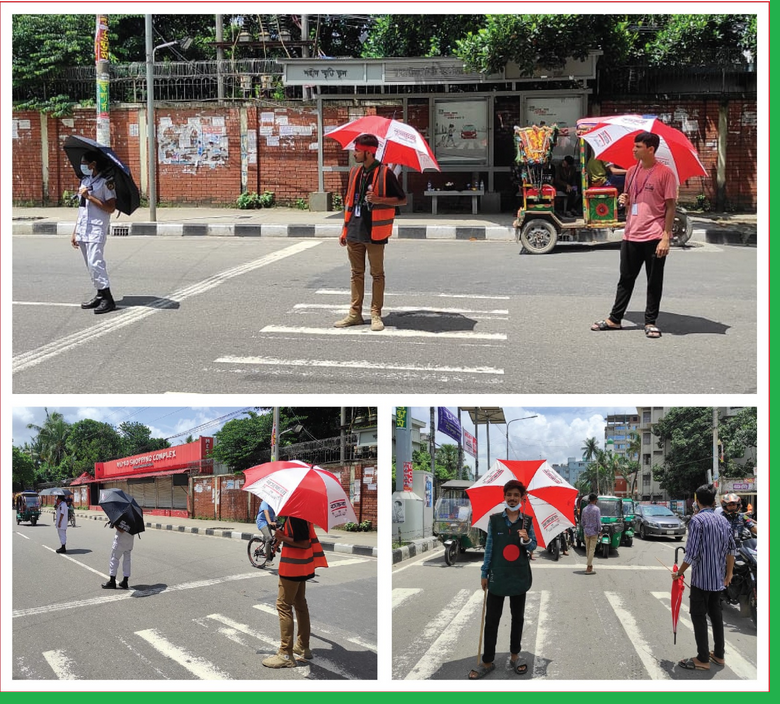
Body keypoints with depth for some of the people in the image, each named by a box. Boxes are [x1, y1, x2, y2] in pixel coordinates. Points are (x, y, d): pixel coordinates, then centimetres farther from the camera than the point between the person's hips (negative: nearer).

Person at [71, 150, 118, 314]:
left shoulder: (105, 182, -8)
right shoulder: (84, 181, 16)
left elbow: (110, 208, -15)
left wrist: (89, 197, -16)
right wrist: (75, 232, 18)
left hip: (96, 229, -8)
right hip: (83, 231, 8)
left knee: (95, 262, -16)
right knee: (90, 265, 9)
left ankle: (108, 299, -13)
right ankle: (100, 295, 16)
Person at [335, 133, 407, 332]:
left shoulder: (384, 173, -8)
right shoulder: (355, 173, 11)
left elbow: (402, 200, -6)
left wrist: (379, 199, -20)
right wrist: (345, 230, 16)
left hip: (374, 233, -6)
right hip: (354, 233, 6)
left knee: (377, 274, 3)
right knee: (356, 273, 10)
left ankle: (376, 314, 8)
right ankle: (355, 313, 16)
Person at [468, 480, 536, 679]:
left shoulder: (527, 521, 1)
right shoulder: (494, 520, -2)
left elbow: (533, 546, 4)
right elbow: (489, 547, 1)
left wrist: (527, 540, -19)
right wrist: (484, 573, 0)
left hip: (519, 576, 2)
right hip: (498, 575, -1)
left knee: (517, 617, 13)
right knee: (491, 619, 0)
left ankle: (515, 655, 27)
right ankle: (487, 661, 6)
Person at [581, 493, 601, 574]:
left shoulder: (584, 509, 6)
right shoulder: (596, 509, -11)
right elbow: (598, 521, -13)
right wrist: (600, 531, -2)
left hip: (586, 531, 5)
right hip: (594, 532, -5)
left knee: (588, 549, 15)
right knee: (592, 550, -4)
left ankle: (590, 565, 26)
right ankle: (589, 568, -7)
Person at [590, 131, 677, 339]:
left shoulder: (665, 173, -8)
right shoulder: (631, 172, 11)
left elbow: (670, 207, -8)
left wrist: (666, 237, -13)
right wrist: (624, 200, -1)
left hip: (654, 237, -6)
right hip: (631, 236, 6)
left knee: (654, 283, 4)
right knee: (626, 279, 12)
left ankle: (650, 322, 12)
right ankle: (615, 319, 19)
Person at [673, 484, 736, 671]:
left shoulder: (697, 520, -15)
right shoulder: (723, 520, 6)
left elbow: (692, 553, -19)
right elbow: (731, 549, 11)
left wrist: (679, 573, -6)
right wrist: (728, 574, 21)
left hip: (701, 578, -7)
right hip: (718, 578, 7)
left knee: (698, 616, 0)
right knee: (715, 614, 17)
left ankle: (703, 659, 2)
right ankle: (719, 654, 23)